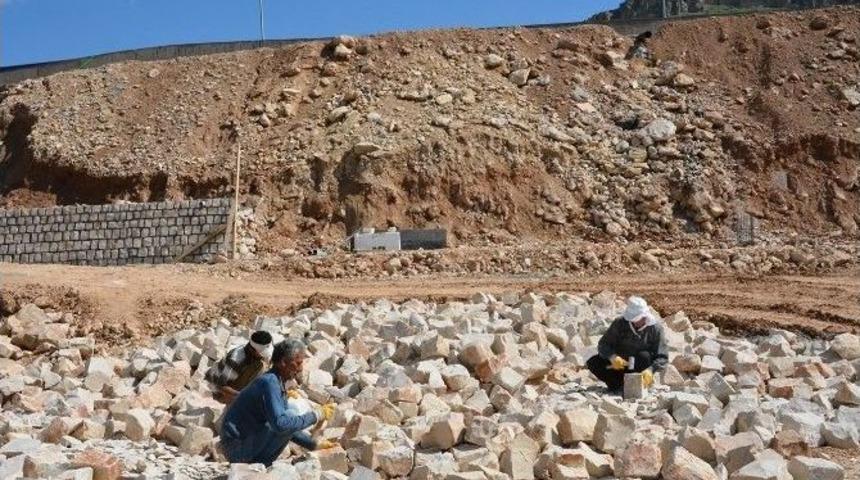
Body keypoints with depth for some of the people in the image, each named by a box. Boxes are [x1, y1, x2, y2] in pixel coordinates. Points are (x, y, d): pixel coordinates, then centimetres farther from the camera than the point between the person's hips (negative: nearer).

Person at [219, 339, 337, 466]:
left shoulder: (276, 381, 11)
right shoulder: (269, 382, -19)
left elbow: (289, 426, 18)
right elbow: (280, 424, -31)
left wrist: (314, 444, 12)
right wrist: (315, 416, -23)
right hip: (237, 448, -10)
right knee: (291, 416, -20)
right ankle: (260, 464, -11)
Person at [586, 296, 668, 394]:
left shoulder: (655, 328, -15)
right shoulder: (620, 323, -12)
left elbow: (662, 357, -17)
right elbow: (603, 345, -13)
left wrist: (650, 370, -37)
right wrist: (612, 357, -35)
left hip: (641, 365, -1)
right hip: (620, 363, 1)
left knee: (644, 356, -36)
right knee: (593, 363, -22)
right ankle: (619, 383, -9)